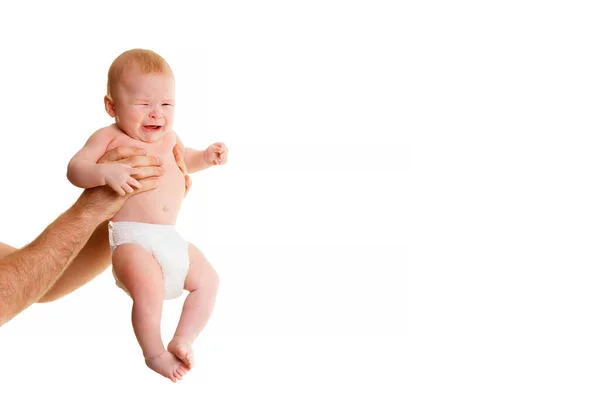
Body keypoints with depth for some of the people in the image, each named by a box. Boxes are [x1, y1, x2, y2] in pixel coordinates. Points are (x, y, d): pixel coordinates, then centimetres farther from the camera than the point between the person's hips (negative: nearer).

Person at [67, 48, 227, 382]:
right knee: (149, 288, -29)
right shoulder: (109, 137, -4)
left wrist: (206, 157, 17)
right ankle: (154, 352, -11)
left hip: (171, 238, 8)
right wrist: (105, 172, -33)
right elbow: (75, 169, -13)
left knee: (208, 279, 7)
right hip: (131, 238, -8)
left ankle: (182, 341, 14)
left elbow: (182, 159, 37)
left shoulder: (168, 136, 15)